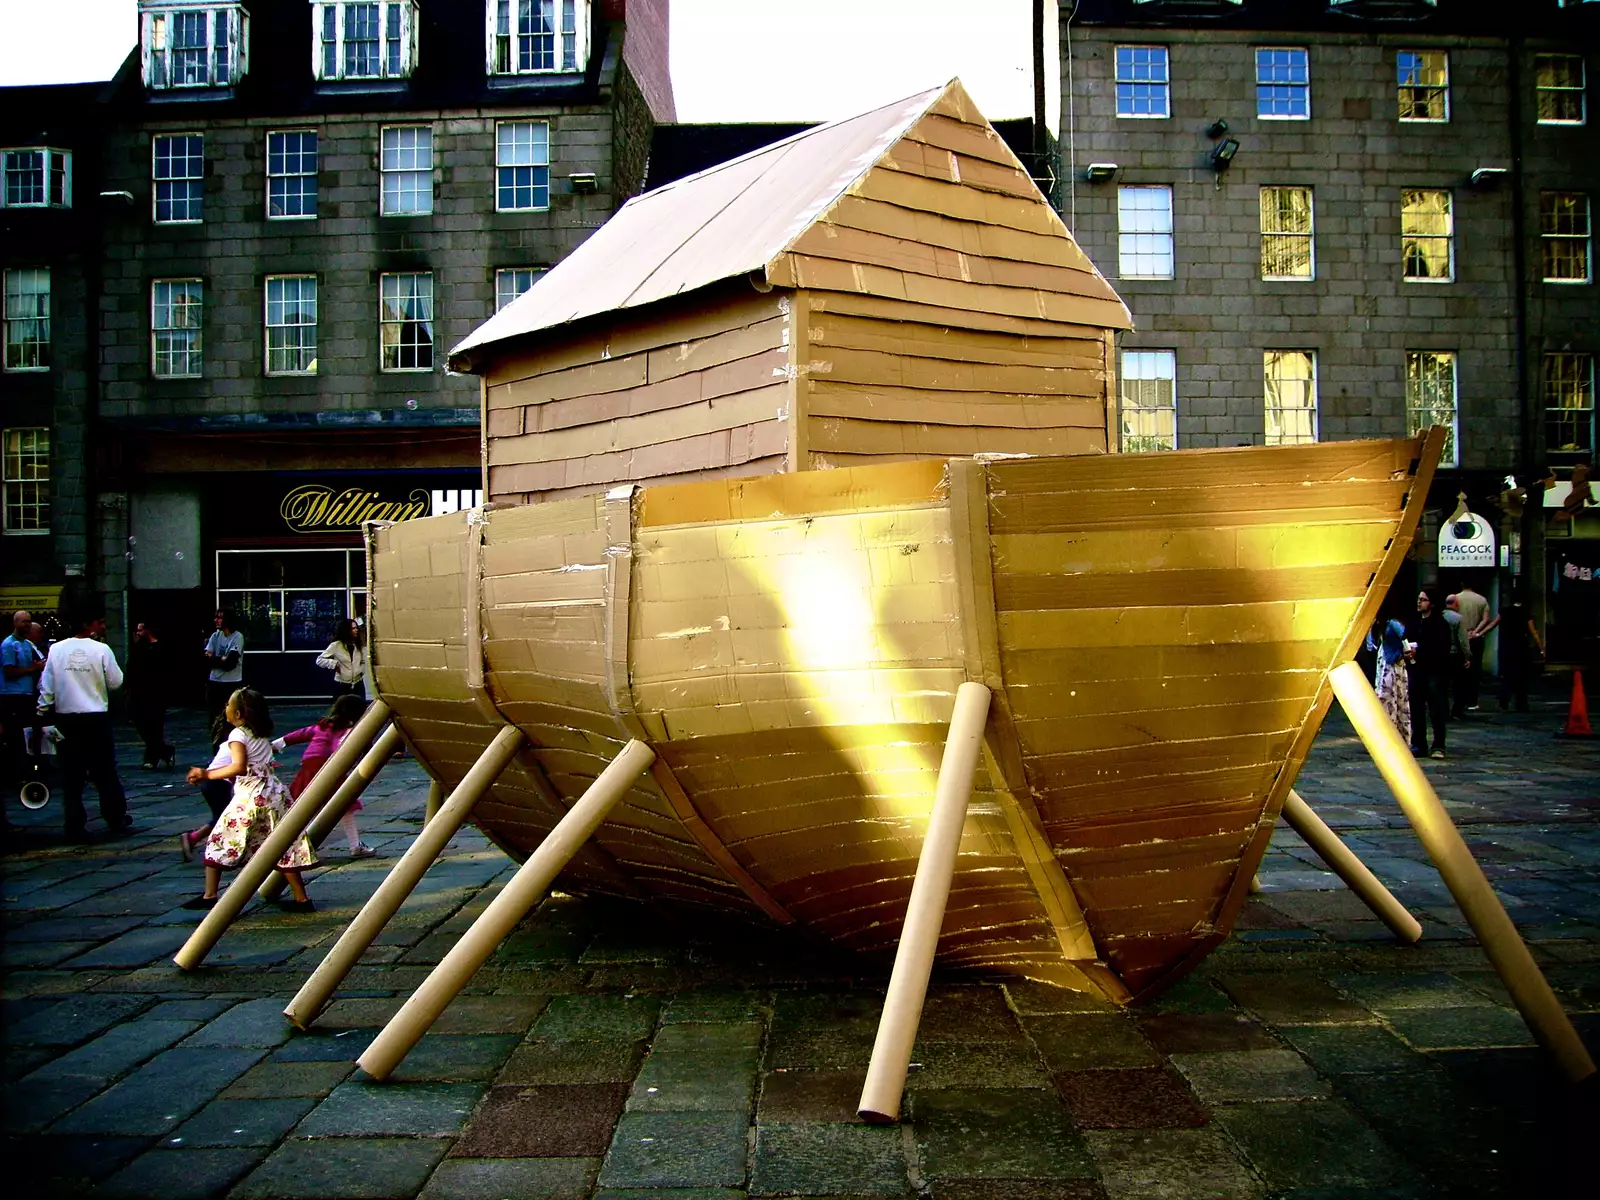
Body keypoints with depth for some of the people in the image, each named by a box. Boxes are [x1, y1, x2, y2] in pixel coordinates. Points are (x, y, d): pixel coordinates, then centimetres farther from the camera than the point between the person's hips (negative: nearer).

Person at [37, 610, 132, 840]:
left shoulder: (56, 650, 0)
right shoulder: (101, 649, -9)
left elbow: (46, 687, 1)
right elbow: (115, 682, -3)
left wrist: (43, 711, 10)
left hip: (66, 719, 2)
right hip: (96, 718, -2)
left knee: (71, 776, 7)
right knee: (105, 772, 9)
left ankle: (74, 827, 8)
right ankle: (116, 820, 17)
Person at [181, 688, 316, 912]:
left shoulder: (238, 735, -9)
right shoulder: (262, 734, 13)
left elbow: (239, 767, -23)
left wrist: (207, 775, -19)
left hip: (250, 798, -7)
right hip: (274, 793, 7)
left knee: (220, 842, 7)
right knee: (284, 847, 7)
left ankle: (209, 896, 8)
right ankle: (301, 898, 7)